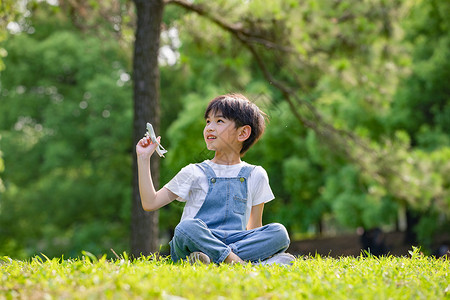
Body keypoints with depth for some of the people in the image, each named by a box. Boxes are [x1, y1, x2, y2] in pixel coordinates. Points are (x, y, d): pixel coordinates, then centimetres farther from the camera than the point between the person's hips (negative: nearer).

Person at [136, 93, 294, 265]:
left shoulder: (255, 175, 16)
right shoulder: (194, 173, 12)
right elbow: (150, 203, 8)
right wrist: (144, 158, 5)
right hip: (199, 241, -2)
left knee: (279, 232, -24)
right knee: (186, 227, -35)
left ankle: (213, 259, -36)